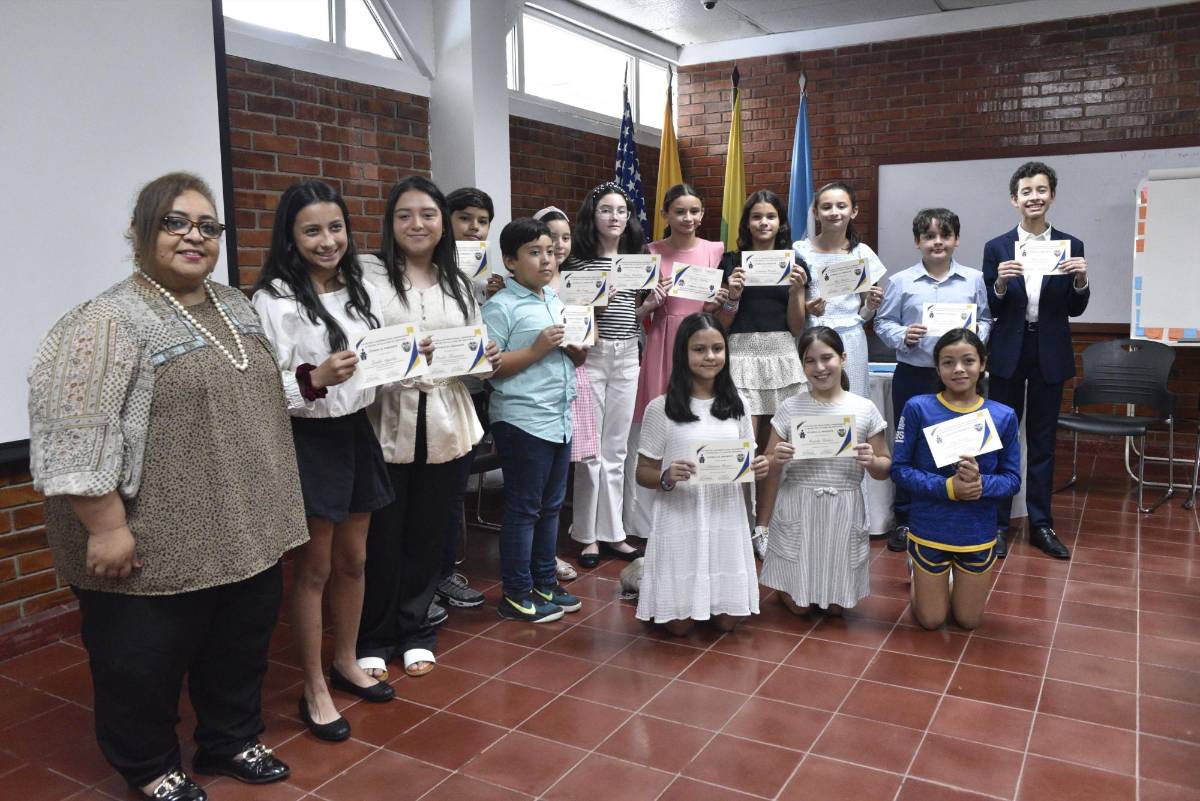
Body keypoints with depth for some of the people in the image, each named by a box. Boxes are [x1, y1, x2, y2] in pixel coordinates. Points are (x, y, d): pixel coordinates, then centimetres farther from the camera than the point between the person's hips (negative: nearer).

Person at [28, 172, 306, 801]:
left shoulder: (235, 307, 8)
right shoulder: (109, 321, -15)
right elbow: (76, 434, -20)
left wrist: (270, 508, 17)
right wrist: (107, 528, -21)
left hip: (245, 529, 7)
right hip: (160, 542, -7)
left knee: (241, 645, 18)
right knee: (145, 659, 10)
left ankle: (231, 740, 37)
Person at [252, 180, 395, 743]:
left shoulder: (362, 292, 7)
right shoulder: (274, 300, -13)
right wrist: (314, 379, -32)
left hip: (356, 433, 6)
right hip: (307, 440, -6)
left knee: (353, 559, 17)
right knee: (314, 568, 5)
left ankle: (346, 663, 37)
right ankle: (315, 691, 22)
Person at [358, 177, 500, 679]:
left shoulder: (458, 283, 12)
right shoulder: (369, 275, -4)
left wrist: (488, 358, -6)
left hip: (444, 425, 4)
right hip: (384, 425, -4)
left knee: (427, 533, 13)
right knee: (381, 538, 5)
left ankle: (415, 633, 30)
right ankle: (372, 639, 25)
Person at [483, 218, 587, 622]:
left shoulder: (557, 301, 13)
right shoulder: (501, 307, -10)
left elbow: (572, 361, 22)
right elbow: (487, 367, -17)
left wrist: (579, 350, 0)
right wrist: (536, 350, -20)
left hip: (560, 419, 8)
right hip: (522, 421, -8)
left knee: (551, 506, 16)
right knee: (523, 509, 2)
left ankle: (544, 583, 29)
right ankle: (517, 595, 14)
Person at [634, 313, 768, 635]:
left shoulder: (737, 405, 4)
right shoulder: (660, 408, -8)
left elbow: (747, 462, 14)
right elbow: (643, 473, -2)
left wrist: (757, 469, -9)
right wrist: (667, 478, -24)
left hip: (726, 520, 4)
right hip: (681, 521, -3)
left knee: (728, 621, 6)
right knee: (679, 624, 2)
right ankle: (645, 578, 31)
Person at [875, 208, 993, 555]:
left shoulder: (974, 280, 4)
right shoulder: (900, 282, 0)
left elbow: (987, 320, 7)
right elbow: (883, 323, 2)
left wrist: (977, 333, -13)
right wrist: (903, 336, -16)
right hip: (913, 376, 0)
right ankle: (905, 521, 23)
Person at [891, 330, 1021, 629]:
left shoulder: (1003, 416, -8)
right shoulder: (918, 408, -14)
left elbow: (1012, 479, -4)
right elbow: (899, 469, -11)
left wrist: (981, 483, -25)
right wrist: (948, 487, -24)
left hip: (978, 533, 2)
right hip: (929, 529, -2)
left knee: (968, 620, 18)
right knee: (931, 620, 14)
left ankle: (951, 578, 47)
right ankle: (916, 570, 42)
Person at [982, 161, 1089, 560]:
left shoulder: (1071, 246, 3)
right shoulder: (997, 248, 0)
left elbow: (1075, 309, 3)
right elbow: (987, 310, -2)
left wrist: (1080, 280, -16)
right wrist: (1000, 284, -21)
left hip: (1050, 354, 1)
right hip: (1008, 352, -1)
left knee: (1043, 440, 9)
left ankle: (1041, 524, 19)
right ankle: (997, 523, 14)